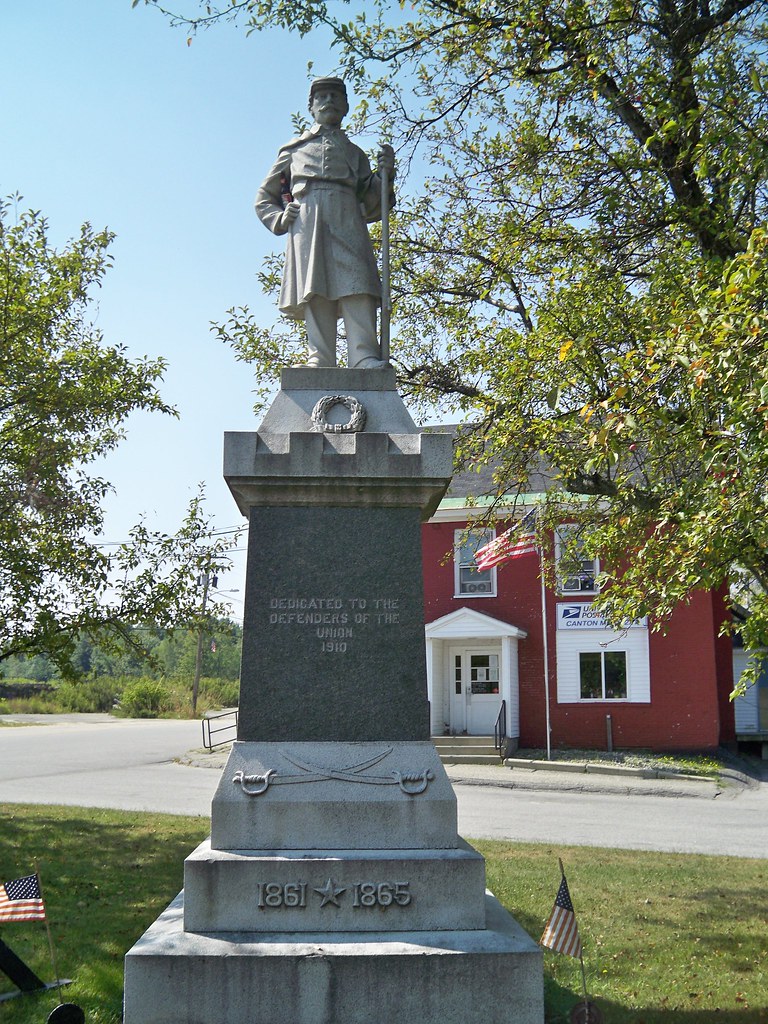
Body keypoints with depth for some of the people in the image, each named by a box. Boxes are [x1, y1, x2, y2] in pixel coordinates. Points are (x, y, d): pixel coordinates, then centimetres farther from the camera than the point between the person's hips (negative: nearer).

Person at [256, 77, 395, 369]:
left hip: (348, 222, 1)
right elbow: (264, 198, 27)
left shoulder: (355, 153, 32)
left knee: (358, 289, -20)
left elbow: (371, 209, 23)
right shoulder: (294, 149, 28)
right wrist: (279, 219, 6)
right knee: (314, 291, -17)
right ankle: (319, 360, -24)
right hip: (306, 220, 0)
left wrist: (384, 175, 6)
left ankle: (365, 358, -31)